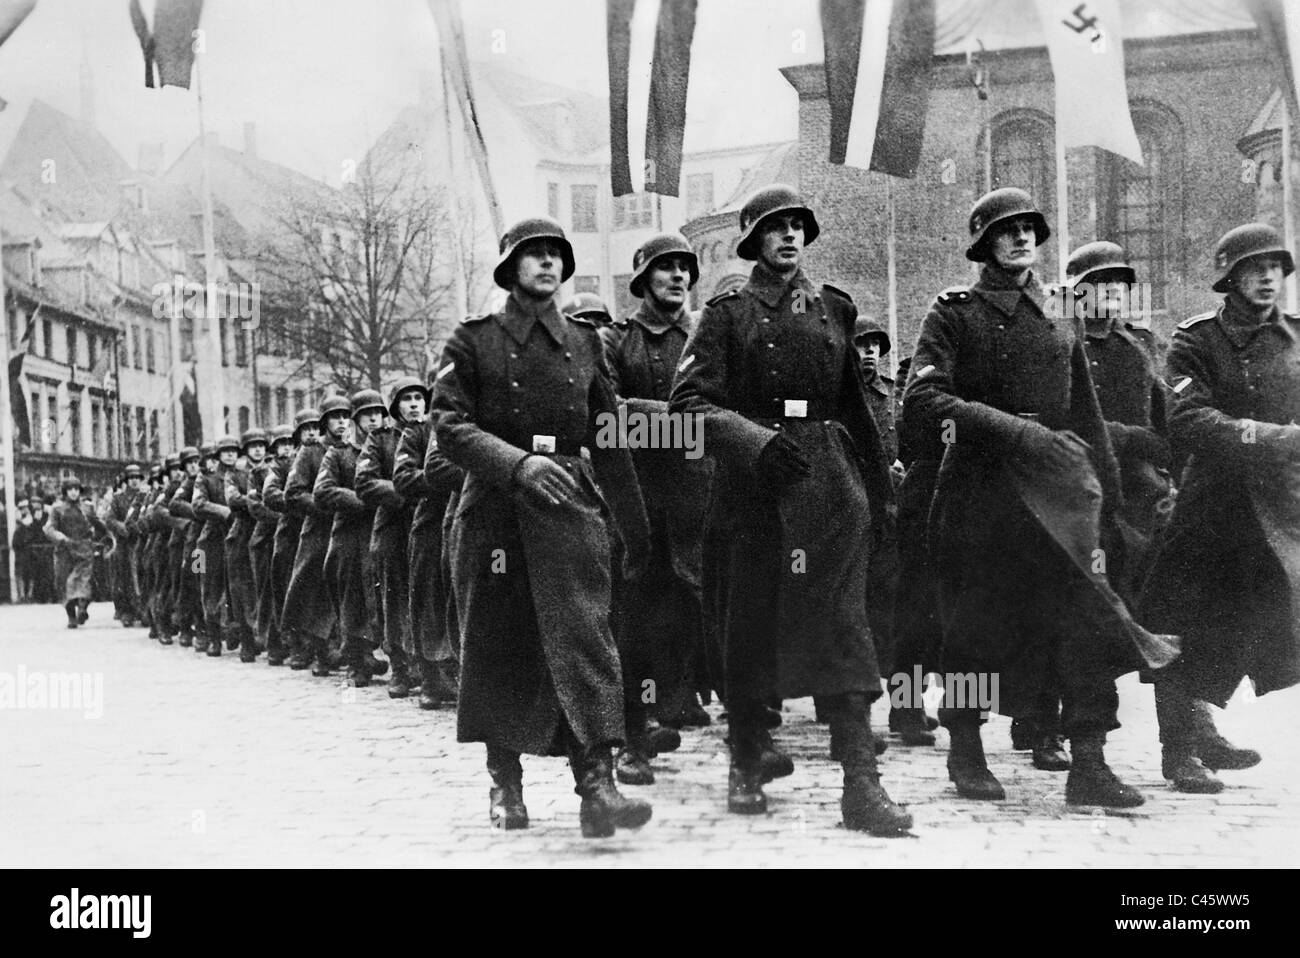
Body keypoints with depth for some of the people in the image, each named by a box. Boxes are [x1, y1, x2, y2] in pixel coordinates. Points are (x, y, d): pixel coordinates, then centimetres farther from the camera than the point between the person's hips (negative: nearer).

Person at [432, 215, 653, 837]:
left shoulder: (585, 342, 13)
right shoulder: (473, 341, 5)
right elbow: (451, 427, -6)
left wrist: (635, 527, 16)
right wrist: (520, 462, -21)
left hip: (569, 503, 1)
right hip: (494, 505, -1)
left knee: (583, 631, -13)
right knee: (498, 645, 5)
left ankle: (596, 785, -20)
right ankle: (505, 782, 21)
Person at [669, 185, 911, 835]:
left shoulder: (833, 309, 14)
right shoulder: (728, 314, 5)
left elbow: (856, 404, 17)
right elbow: (689, 402, -5)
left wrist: (878, 489, 14)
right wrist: (757, 440, -20)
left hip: (830, 477, 1)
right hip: (752, 482, -1)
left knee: (843, 619, -10)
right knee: (749, 626, 5)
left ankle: (860, 782, -13)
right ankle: (746, 768, 21)